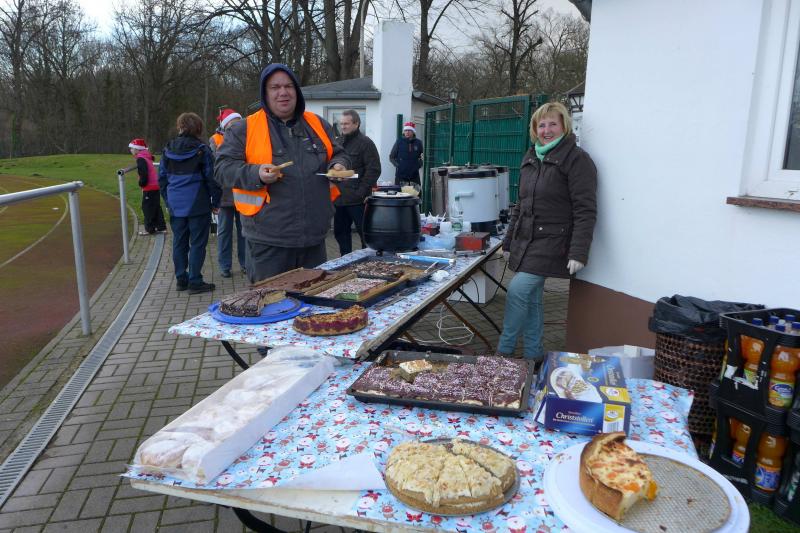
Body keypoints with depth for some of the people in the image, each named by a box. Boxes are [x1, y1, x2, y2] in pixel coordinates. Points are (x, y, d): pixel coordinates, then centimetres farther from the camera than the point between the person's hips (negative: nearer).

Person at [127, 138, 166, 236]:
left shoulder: (141, 159, -14)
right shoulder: (147, 157, 15)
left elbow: (144, 174, -22)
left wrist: (142, 183, -8)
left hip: (149, 187, -9)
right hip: (156, 185, 9)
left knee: (147, 207, 0)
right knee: (156, 207, 13)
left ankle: (149, 229, 6)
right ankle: (161, 227, 16)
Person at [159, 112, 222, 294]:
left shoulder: (168, 150, 6)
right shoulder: (202, 150, -8)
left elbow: (162, 177, 11)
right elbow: (211, 177, -8)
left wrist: (168, 200, 18)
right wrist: (215, 201, 0)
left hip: (175, 205, 5)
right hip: (197, 204, -5)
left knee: (179, 243, 13)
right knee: (197, 243, 1)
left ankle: (181, 279, 20)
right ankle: (195, 282, 3)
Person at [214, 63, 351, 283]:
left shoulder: (318, 125, 13)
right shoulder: (244, 129, 1)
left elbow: (338, 154, 23)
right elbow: (224, 167, -3)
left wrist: (338, 166, -1)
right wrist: (256, 174, -21)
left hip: (315, 236, 4)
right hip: (268, 240, -4)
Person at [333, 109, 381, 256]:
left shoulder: (365, 143, -6)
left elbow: (374, 170, -12)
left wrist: (362, 192, -17)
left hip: (357, 200, -7)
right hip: (339, 199, 8)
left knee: (364, 233, -1)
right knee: (340, 233, 15)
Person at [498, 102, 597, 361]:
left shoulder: (576, 159, -9)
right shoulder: (531, 157, 14)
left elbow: (585, 210, -14)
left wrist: (578, 252, -21)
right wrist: (509, 241, 19)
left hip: (551, 242, -7)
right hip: (525, 240, 7)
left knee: (517, 290, -14)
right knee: (531, 299, 10)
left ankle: (503, 351, 1)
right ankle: (533, 355, 22)